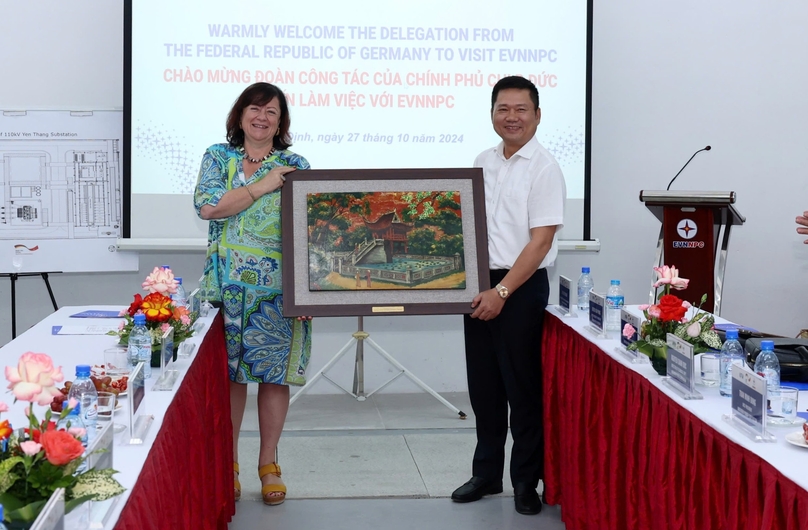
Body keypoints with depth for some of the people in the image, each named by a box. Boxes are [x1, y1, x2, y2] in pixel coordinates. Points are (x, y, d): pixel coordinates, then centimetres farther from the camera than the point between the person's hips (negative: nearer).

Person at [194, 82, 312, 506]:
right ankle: (228, 464, 18)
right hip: (227, 286, 0)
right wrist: (262, 186, -10)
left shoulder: (294, 165, 7)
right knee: (228, 373, 4)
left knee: (275, 372, 3)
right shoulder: (218, 157, 8)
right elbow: (207, 206, -9)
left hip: (278, 289, 0)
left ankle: (269, 464, 17)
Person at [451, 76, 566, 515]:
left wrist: (502, 292, -17)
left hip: (521, 287, -6)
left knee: (523, 388, 2)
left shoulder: (543, 168, -9)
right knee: (483, 386, 12)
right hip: (479, 284, 6)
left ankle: (526, 482, 15)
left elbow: (540, 240, -14)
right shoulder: (483, 162, 10)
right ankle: (486, 473, 25)